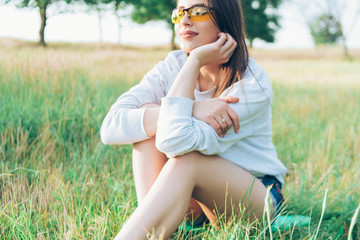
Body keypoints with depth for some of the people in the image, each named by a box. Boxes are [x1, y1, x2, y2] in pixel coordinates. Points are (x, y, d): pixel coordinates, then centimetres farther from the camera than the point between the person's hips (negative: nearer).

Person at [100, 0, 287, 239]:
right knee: (148, 115, -18)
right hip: (193, 203, 5)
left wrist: (196, 61, -27)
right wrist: (192, 110, -31)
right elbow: (110, 127, -21)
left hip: (257, 198, -5)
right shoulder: (172, 66, -6)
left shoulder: (252, 84, -21)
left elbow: (175, 142, -34)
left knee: (186, 160, -35)